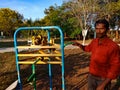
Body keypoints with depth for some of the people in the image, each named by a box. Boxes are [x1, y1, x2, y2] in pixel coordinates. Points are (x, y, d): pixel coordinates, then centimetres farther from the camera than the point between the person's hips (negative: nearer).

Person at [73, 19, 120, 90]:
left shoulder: (113, 46, -24)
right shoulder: (94, 41, -4)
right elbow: (88, 48, 18)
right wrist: (79, 45, -2)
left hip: (103, 79, -6)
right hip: (91, 76, 6)